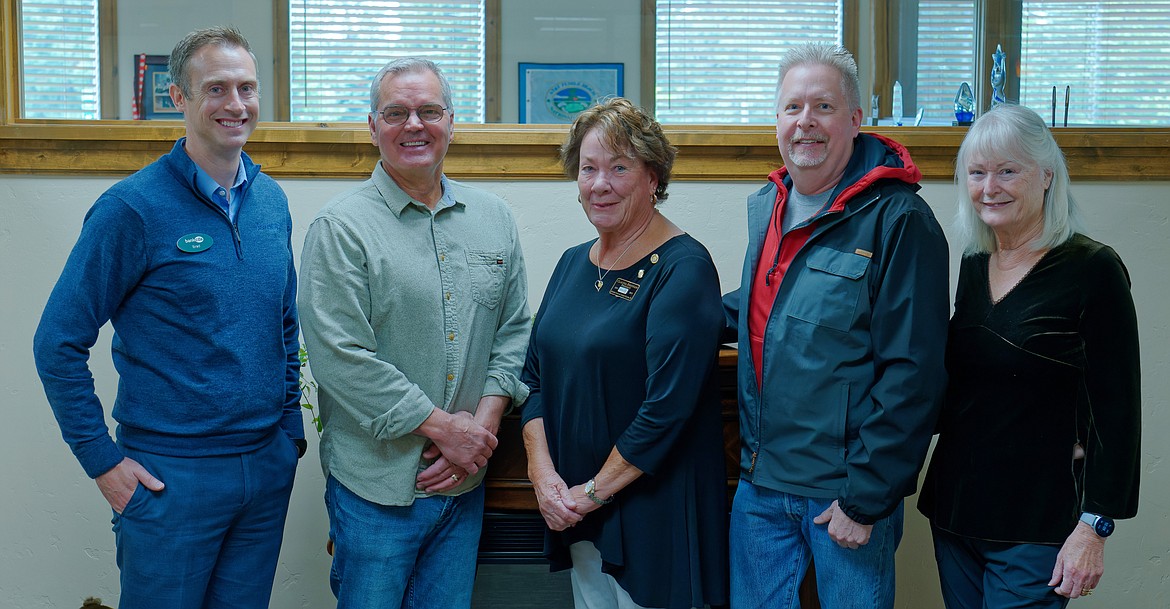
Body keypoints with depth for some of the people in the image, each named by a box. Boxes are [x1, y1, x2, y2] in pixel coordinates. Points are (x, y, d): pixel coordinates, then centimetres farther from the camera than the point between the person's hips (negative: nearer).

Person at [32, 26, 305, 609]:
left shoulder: (272, 201, 5)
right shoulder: (133, 207, -12)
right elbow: (58, 344, -10)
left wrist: (290, 424, 10)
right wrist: (103, 460, -10)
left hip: (268, 468, 5)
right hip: (170, 474, -5)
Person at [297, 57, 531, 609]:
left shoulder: (493, 218, 8)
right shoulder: (340, 227, -9)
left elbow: (514, 329, 9)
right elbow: (338, 356, -16)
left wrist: (484, 422, -6)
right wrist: (444, 427, -15)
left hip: (465, 480, 5)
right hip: (376, 484, -4)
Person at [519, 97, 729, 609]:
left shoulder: (683, 268, -14)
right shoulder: (574, 263, 8)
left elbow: (668, 405, -20)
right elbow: (535, 375, 10)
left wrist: (594, 491, -14)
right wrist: (543, 473, -4)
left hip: (652, 508, -6)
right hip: (574, 511, 7)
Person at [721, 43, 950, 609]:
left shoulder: (899, 219, -15)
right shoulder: (765, 207, 7)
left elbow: (912, 375, -19)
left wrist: (865, 500, -18)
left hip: (846, 491, -6)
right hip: (759, 483, 6)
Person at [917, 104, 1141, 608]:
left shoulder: (1092, 269, -11)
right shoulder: (974, 263, 7)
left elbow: (1116, 412, -12)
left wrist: (1094, 526, -15)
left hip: (1037, 525, -6)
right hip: (955, 508, 6)